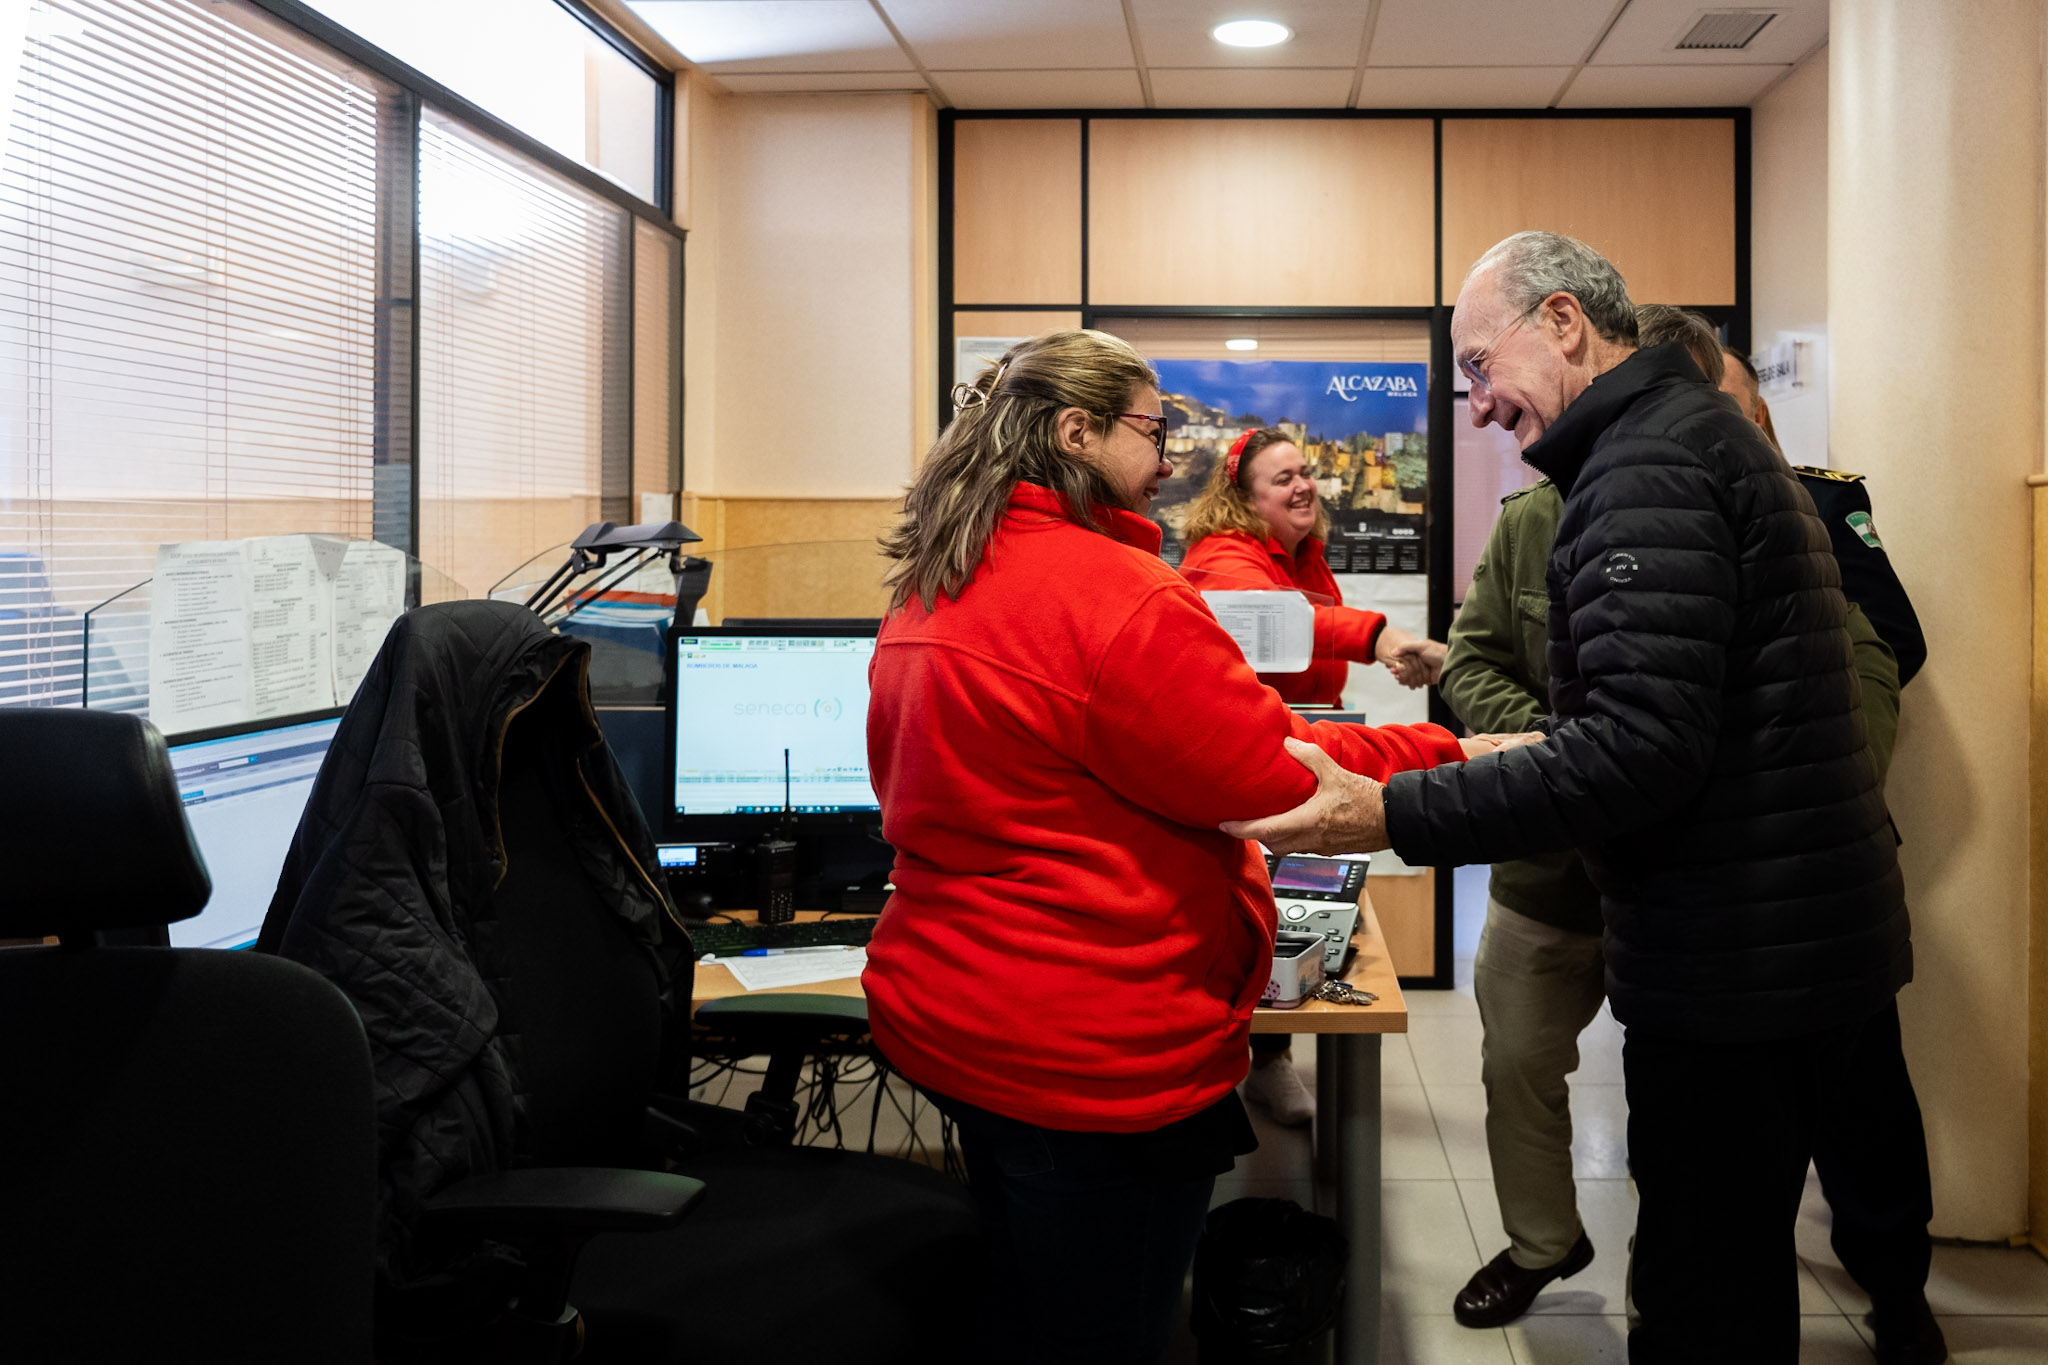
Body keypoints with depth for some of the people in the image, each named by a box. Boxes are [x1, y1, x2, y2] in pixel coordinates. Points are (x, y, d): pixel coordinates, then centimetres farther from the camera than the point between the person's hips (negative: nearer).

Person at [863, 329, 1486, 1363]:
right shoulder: (1110, 592, -21)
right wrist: (1454, 758, -6)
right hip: (1092, 1061, -9)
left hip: (941, 1023, 9)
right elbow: (1277, 772, -17)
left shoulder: (928, 589, 8)